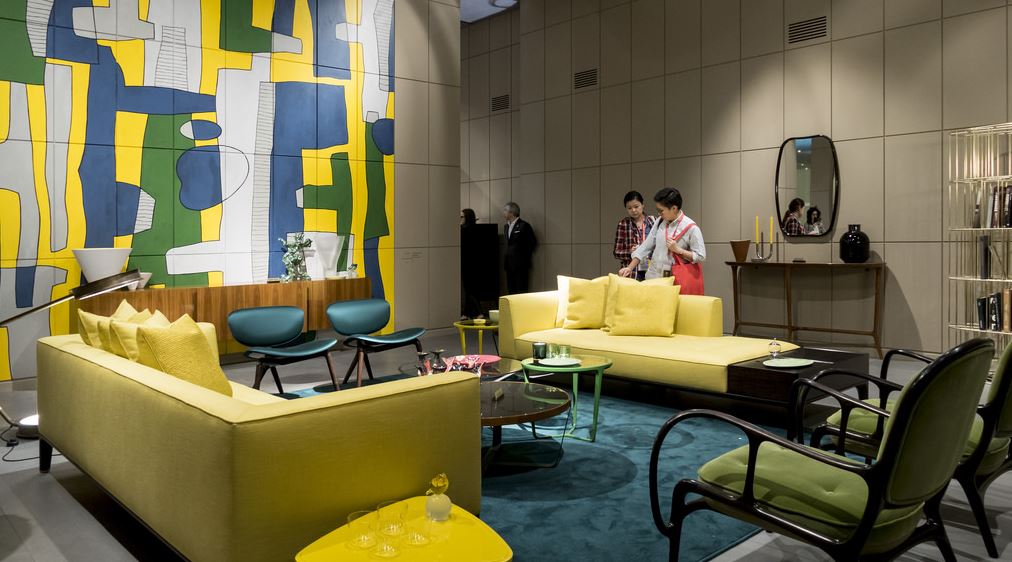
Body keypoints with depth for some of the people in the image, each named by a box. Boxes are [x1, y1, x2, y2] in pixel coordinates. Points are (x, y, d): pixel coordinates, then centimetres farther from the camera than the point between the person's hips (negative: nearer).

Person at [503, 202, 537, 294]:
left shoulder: (524, 225, -9)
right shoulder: (506, 227, 14)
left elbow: (533, 242, -6)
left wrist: (525, 255, -2)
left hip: (520, 264, -7)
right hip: (509, 264, 7)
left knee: (521, 291, -5)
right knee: (511, 291, 7)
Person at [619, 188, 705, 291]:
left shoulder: (691, 227, -9)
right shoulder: (660, 222, 6)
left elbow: (701, 256, -9)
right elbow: (645, 247, 11)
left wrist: (678, 250, -16)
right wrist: (630, 268, 5)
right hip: (654, 277, 5)